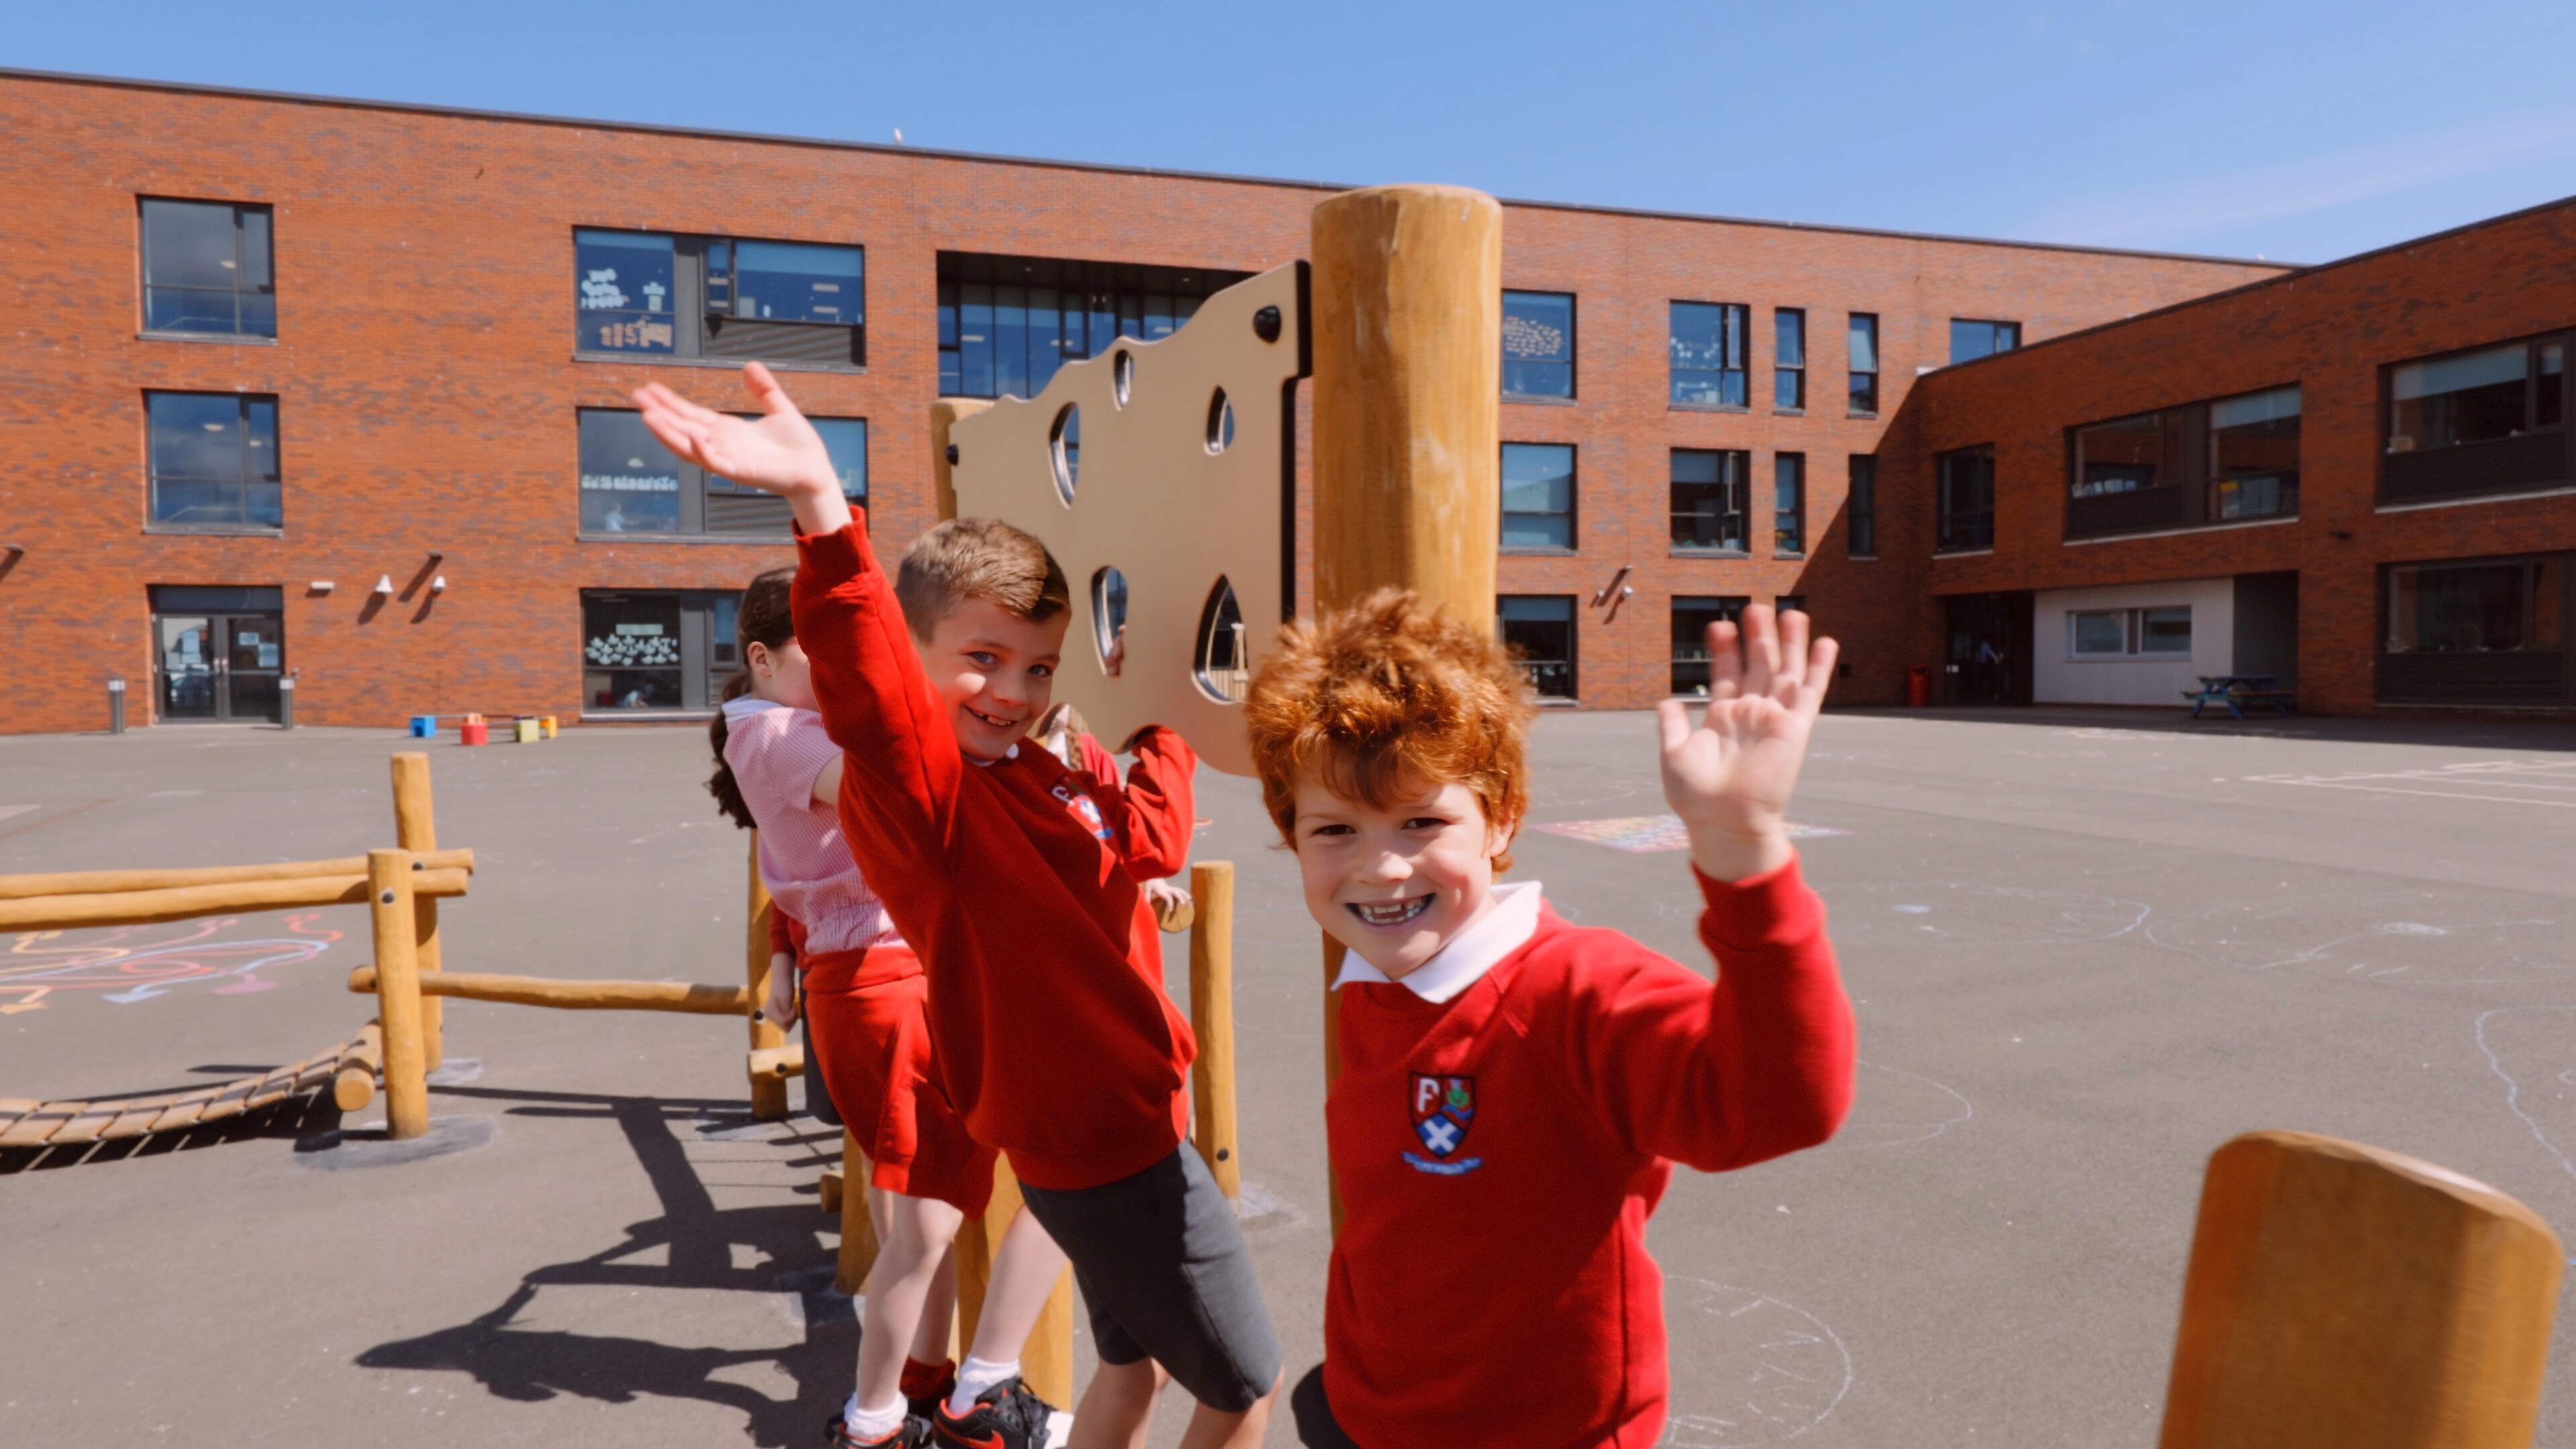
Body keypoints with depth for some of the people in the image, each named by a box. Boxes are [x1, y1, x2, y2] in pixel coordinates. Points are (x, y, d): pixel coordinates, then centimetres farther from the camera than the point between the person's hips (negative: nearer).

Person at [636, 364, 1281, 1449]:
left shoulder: (1040, 777, 5)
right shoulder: (914, 787, -22)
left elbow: (1148, 839, 11)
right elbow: (871, 686, -42)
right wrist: (821, 506, -57)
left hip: (1107, 1124, 9)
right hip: (1114, 1142, -9)